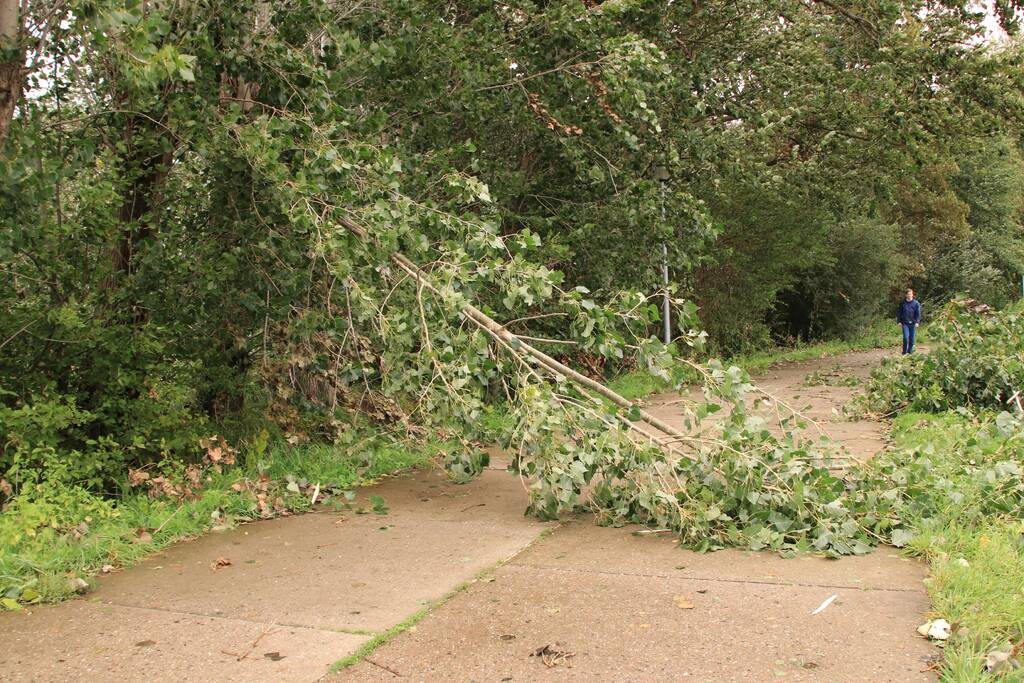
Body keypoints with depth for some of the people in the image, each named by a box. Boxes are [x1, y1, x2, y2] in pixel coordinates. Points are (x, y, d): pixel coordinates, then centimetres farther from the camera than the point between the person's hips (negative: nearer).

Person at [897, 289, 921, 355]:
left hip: (913, 323, 1)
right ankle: (904, 352, 1)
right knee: (906, 337, -11)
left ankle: (910, 350, 20)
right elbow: (899, 313, 9)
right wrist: (899, 321, 2)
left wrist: (917, 322, -11)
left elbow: (918, 313, -1)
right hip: (905, 323, -1)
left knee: (912, 338, 6)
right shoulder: (902, 303, 3)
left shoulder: (916, 303, 0)